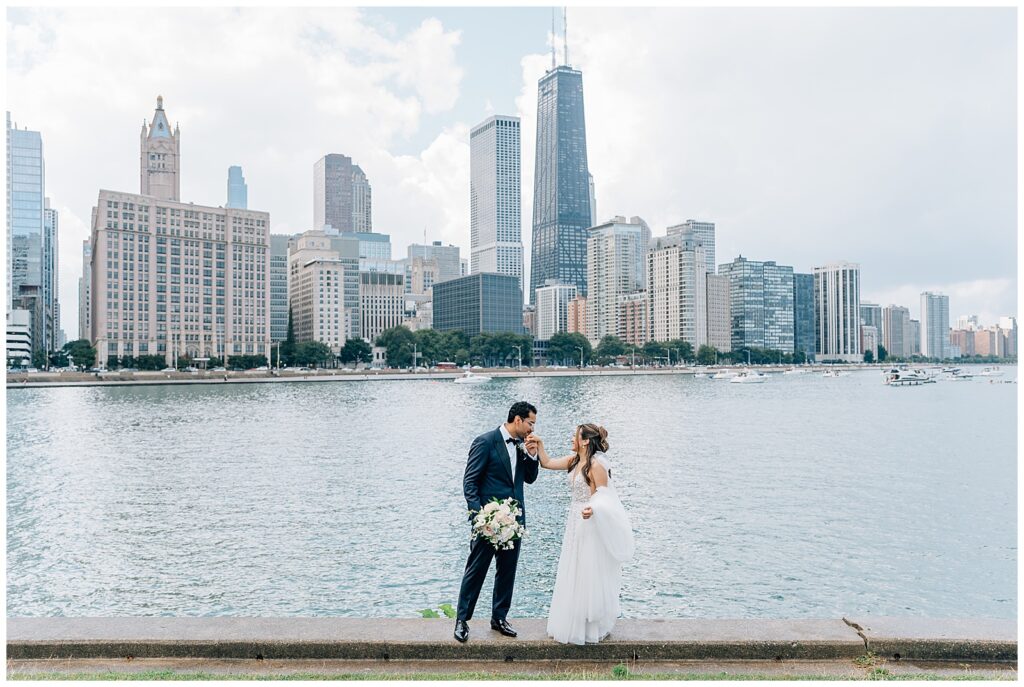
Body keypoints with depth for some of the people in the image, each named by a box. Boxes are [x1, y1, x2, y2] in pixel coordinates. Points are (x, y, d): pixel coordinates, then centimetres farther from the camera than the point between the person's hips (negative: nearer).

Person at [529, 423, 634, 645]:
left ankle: (592, 629, 16)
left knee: (589, 575, 1)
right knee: (573, 576, 15)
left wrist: (593, 509, -37)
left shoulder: (597, 465, -18)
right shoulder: (574, 460, 7)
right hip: (575, 524, 9)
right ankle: (573, 625, 28)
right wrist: (539, 446, 9)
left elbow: (604, 497, -20)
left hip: (591, 525, -9)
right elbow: (547, 463, 15)